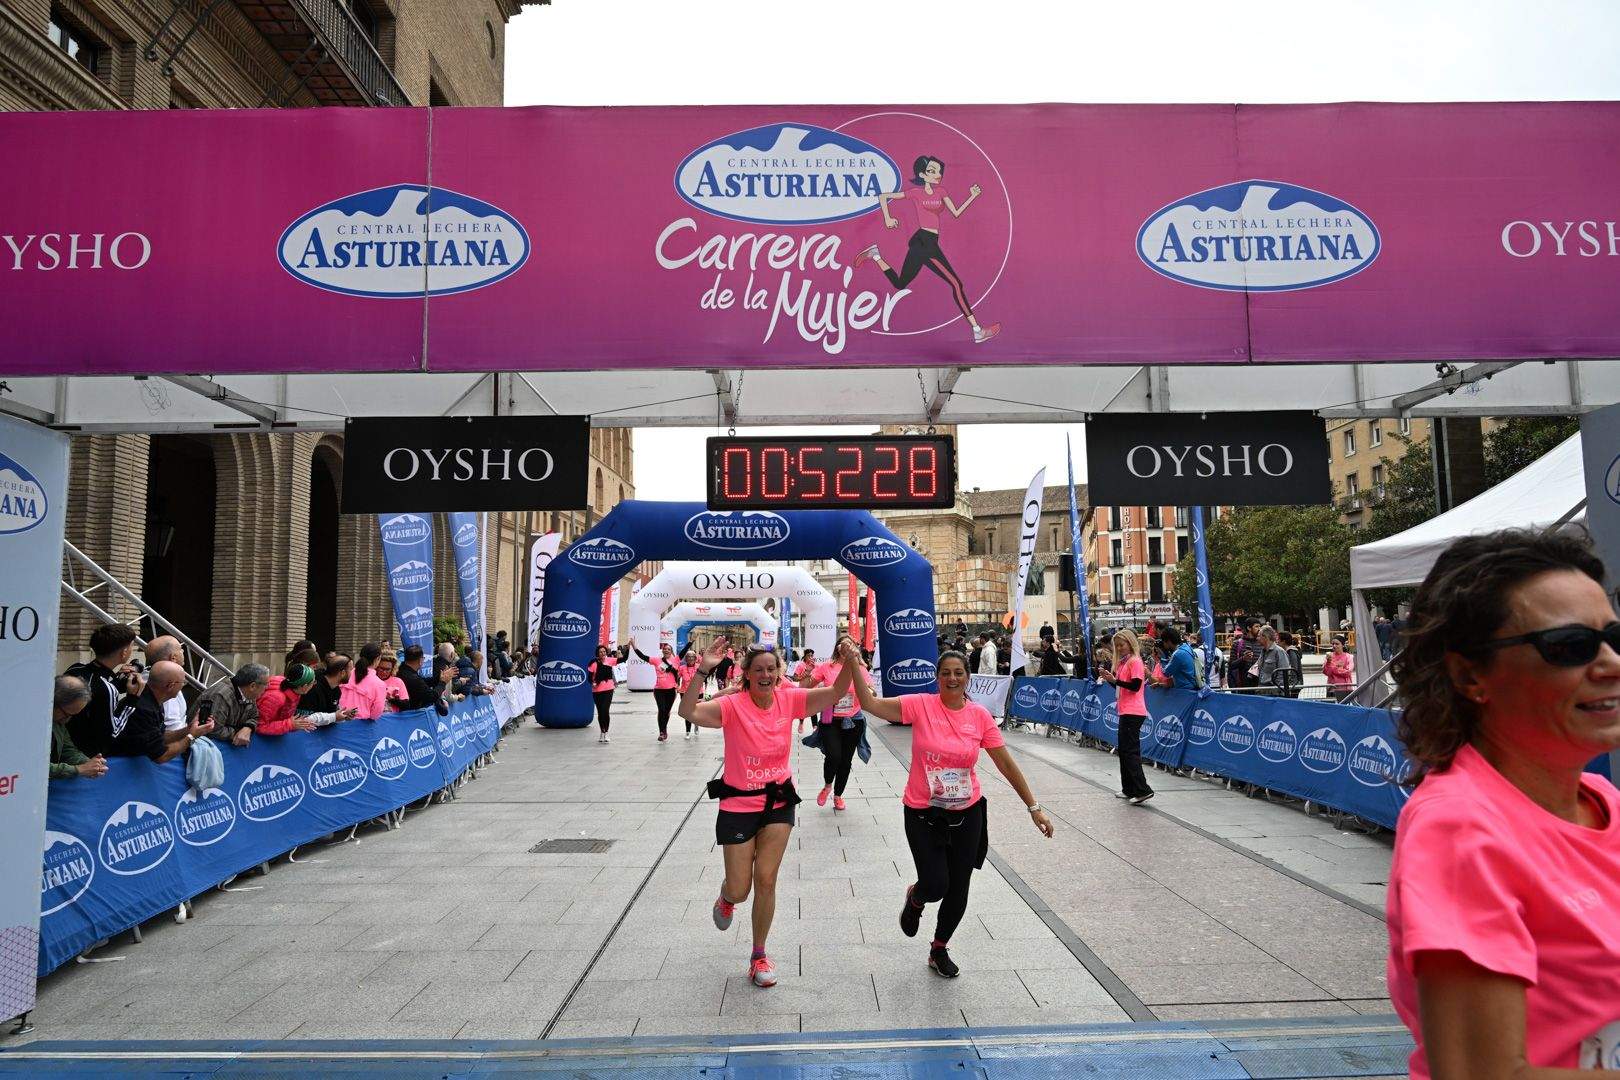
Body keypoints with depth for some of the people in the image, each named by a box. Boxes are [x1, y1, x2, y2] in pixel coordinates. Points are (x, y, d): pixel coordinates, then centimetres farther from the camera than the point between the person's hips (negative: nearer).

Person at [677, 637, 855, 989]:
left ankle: (759, 956, 21)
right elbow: (688, 711, -34)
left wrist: (850, 661, -33)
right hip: (739, 805, -2)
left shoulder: (788, 699, -7)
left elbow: (836, 692, -15)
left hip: (778, 804, 2)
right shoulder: (733, 705, -18)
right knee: (740, 891, 6)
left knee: (766, 880, 1)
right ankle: (726, 898, 46)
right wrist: (703, 669, -45)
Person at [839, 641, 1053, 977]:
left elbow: (1006, 763, -1)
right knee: (935, 886, -8)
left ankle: (939, 950, 37)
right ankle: (915, 898, 32)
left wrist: (1033, 807, 0)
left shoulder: (979, 715, -6)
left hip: (967, 814, 3)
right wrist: (854, 665, -31)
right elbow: (871, 704, -19)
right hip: (923, 814, -2)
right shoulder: (921, 705, -12)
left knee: (958, 889, 10)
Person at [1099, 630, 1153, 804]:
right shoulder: (1123, 661, 16)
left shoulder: (1135, 661, -12)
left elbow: (1135, 686, -19)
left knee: (1130, 751, -10)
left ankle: (1143, 790, -10)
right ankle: (1129, 790, 20)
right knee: (1124, 750, 13)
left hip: (1133, 713, -10)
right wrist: (1109, 679, 1)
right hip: (1126, 711, 10)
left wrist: (1115, 680, -22)